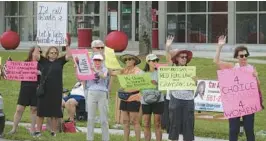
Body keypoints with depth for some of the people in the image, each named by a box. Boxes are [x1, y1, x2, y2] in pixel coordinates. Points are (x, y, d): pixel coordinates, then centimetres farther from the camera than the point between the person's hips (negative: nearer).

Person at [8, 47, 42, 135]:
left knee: (34, 109, 7)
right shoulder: (25, 63, 7)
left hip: (36, 90, -1)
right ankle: (14, 128, 9)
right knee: (19, 109, 1)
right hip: (25, 88, 1)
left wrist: (39, 72, -24)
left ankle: (32, 128, 19)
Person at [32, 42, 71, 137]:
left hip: (56, 91, 0)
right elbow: (35, 55, -8)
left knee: (55, 112, 5)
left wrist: (67, 45, -9)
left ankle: (53, 132, 14)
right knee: (41, 111, 4)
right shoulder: (43, 61, 4)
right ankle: (38, 131, 9)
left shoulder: (60, 61, 5)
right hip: (44, 90, 0)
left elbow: (69, 55, -5)